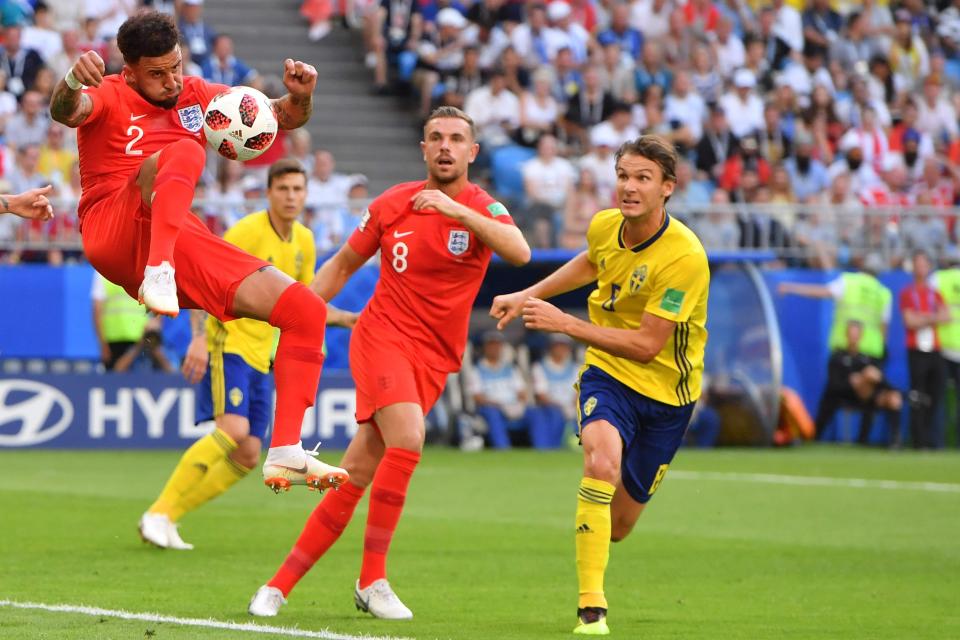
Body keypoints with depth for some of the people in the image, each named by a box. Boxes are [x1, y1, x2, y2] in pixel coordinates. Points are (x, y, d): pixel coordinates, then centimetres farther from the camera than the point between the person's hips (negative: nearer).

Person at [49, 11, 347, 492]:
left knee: (307, 312, -5)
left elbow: (282, 118, 18)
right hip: (116, 236, -6)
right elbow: (66, 112, -22)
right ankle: (159, 274, -49)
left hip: (185, 244, 6)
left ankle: (285, 453, -9)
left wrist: (299, 97, -6)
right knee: (182, 152, -33)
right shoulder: (110, 97, 2)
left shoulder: (195, 95, 18)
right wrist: (72, 83, -47)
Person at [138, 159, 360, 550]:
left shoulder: (304, 242, 10)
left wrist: (350, 319, 9)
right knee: (232, 429, -26)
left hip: (261, 357, 8)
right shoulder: (247, 232, -12)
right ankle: (158, 513, -21)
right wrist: (200, 338, -28)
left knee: (247, 458, 1)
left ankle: (167, 518, 9)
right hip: (228, 345, -8)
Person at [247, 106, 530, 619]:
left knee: (354, 480, 0)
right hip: (382, 335, -2)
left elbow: (520, 253, -23)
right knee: (408, 440, -27)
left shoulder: (482, 210, -1)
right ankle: (372, 579, -16)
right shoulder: (392, 205, 2)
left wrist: (457, 210, -33)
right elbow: (343, 264, 15)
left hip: (434, 359, 2)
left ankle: (280, 585, 8)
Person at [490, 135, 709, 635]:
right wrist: (527, 296, 17)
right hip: (607, 373, 2)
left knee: (618, 524, 8)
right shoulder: (604, 226, -7)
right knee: (602, 462, -30)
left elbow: (647, 345, -25)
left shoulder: (684, 256, -24)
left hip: (666, 390, -2)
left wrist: (564, 323, -28)